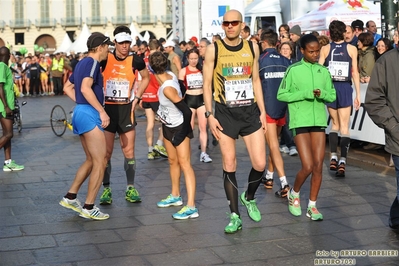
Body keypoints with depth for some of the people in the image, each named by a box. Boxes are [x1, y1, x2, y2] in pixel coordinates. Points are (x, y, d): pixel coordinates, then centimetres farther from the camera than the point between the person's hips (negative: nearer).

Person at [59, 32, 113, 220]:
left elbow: (67, 87, 23)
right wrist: (102, 111, -22)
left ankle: (70, 197, 22)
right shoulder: (93, 62, -11)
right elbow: (85, 88, -24)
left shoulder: (82, 63, 17)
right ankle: (89, 208, -3)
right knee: (100, 162, -6)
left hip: (80, 112, 10)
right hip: (89, 114, -10)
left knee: (91, 160, 19)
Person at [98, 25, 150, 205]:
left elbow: (146, 78, 16)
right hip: (107, 109, -1)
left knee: (129, 151, 4)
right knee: (106, 152, 1)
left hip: (126, 109, 1)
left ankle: (131, 189, 13)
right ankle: (106, 190, 10)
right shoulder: (105, 59, -6)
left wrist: (137, 97, 7)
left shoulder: (135, 61, -2)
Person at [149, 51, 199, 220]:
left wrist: (182, 134, -20)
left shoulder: (167, 89, -30)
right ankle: (175, 196, 34)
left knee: (184, 163, -12)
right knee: (173, 161, 19)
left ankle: (191, 207, -14)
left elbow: (187, 111, -30)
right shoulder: (169, 75, -8)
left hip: (179, 127, -9)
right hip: (168, 126, 9)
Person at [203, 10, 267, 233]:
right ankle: (235, 216, 12)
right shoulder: (214, 49, -3)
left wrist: (262, 111, 7)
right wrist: (209, 115, -8)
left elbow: (256, 80, 12)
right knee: (229, 166, 1)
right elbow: (207, 84, -1)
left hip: (250, 111, 2)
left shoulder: (252, 47, 5)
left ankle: (249, 198, 28)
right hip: (225, 113, -2)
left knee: (260, 164, -2)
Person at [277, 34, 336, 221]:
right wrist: (304, 94, -14)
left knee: (318, 165, 1)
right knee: (307, 167, -8)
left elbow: (332, 95, 11)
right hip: (300, 121, -4)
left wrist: (322, 93, -11)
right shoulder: (293, 70, -3)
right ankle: (294, 194, 20)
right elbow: (281, 95, -4)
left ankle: (312, 205, 14)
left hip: (319, 121, 4)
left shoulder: (324, 71, 8)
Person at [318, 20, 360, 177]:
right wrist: (358, 94, 4)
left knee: (334, 124, 17)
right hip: (345, 88, -1)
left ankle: (333, 157, 6)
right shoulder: (352, 49, 1)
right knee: (344, 126, 1)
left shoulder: (325, 49, 2)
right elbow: (355, 72, 0)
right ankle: (342, 161, -10)